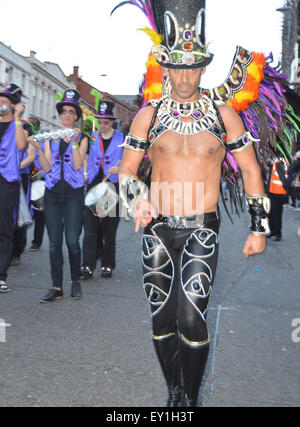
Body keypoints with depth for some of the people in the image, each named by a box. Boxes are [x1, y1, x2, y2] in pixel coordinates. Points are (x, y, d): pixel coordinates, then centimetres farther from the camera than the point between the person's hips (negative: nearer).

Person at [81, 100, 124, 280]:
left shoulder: (122, 138, 4)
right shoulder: (93, 137, 11)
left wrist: (120, 169, -15)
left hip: (113, 186, -2)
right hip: (94, 185, 2)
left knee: (110, 229, 4)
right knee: (90, 227, -7)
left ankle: (108, 265, 15)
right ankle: (88, 266, -8)